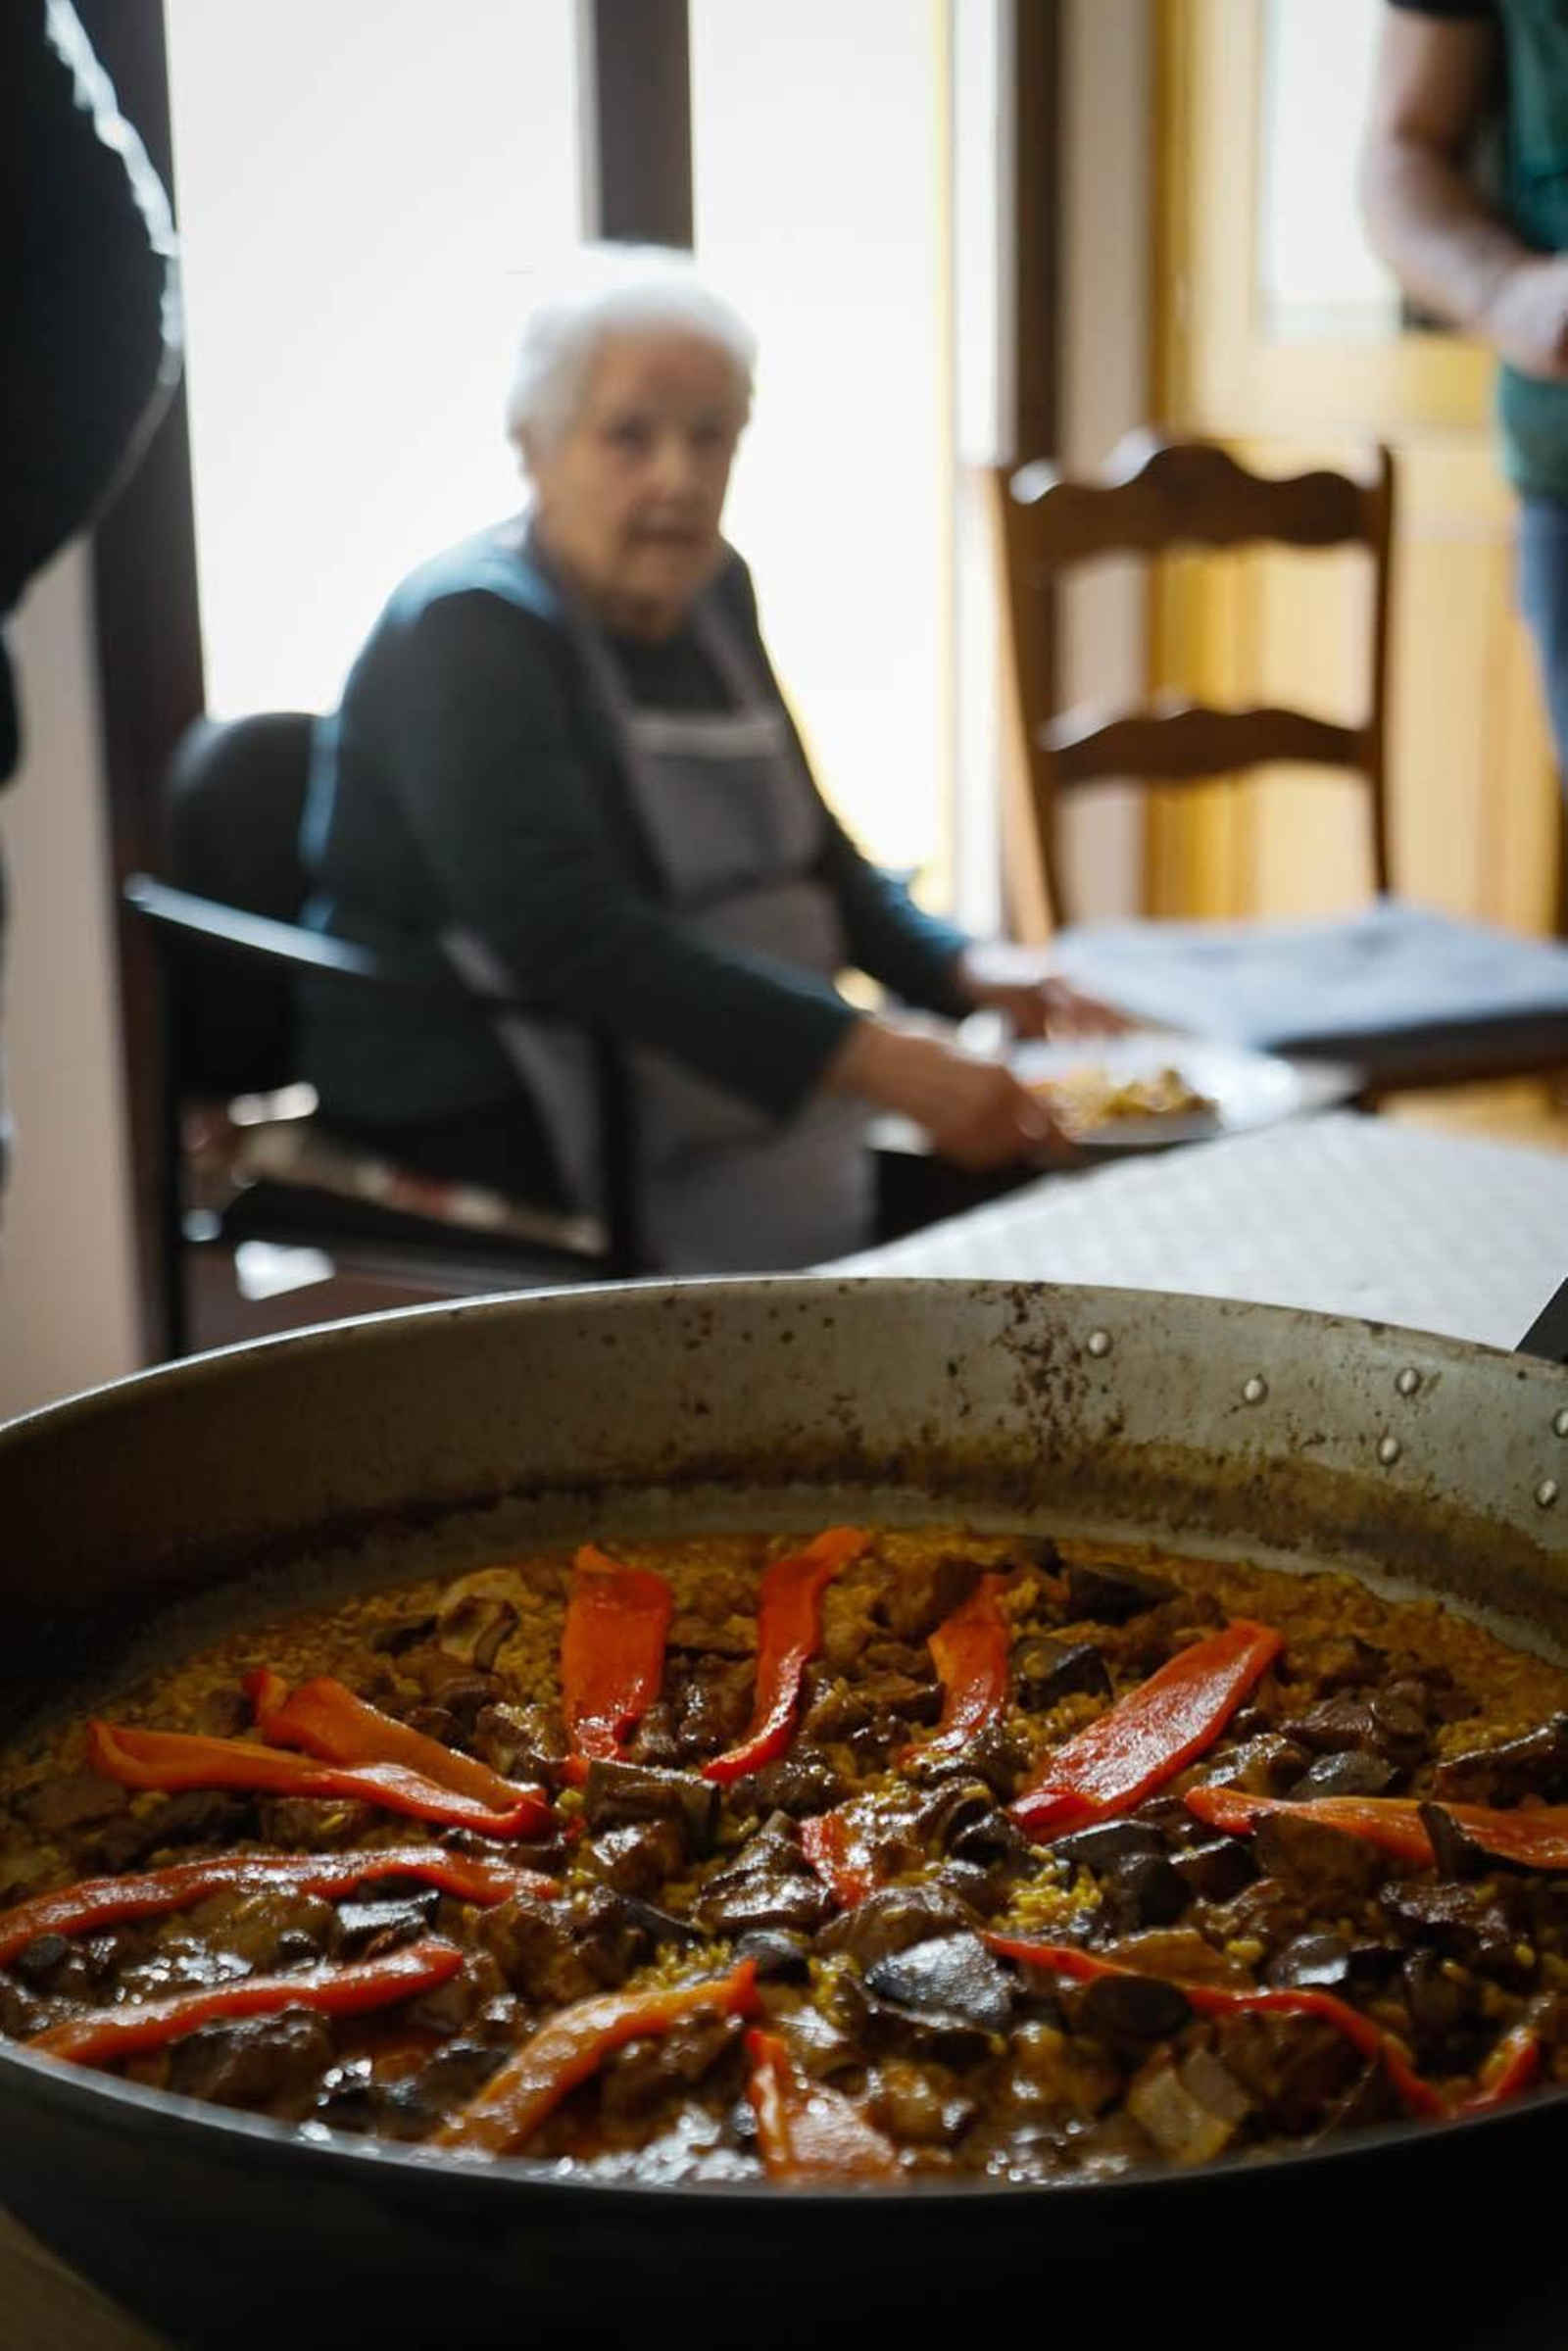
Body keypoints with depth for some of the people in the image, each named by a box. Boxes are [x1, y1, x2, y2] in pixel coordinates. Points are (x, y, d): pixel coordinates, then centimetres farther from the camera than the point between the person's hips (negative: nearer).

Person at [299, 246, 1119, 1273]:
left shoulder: (712, 591, 11)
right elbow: (571, 940, -27)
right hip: (489, 1124, -8)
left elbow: (815, 855, 19)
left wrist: (965, 968, -1)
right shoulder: (469, 635, -14)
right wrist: (876, 1059, -33)